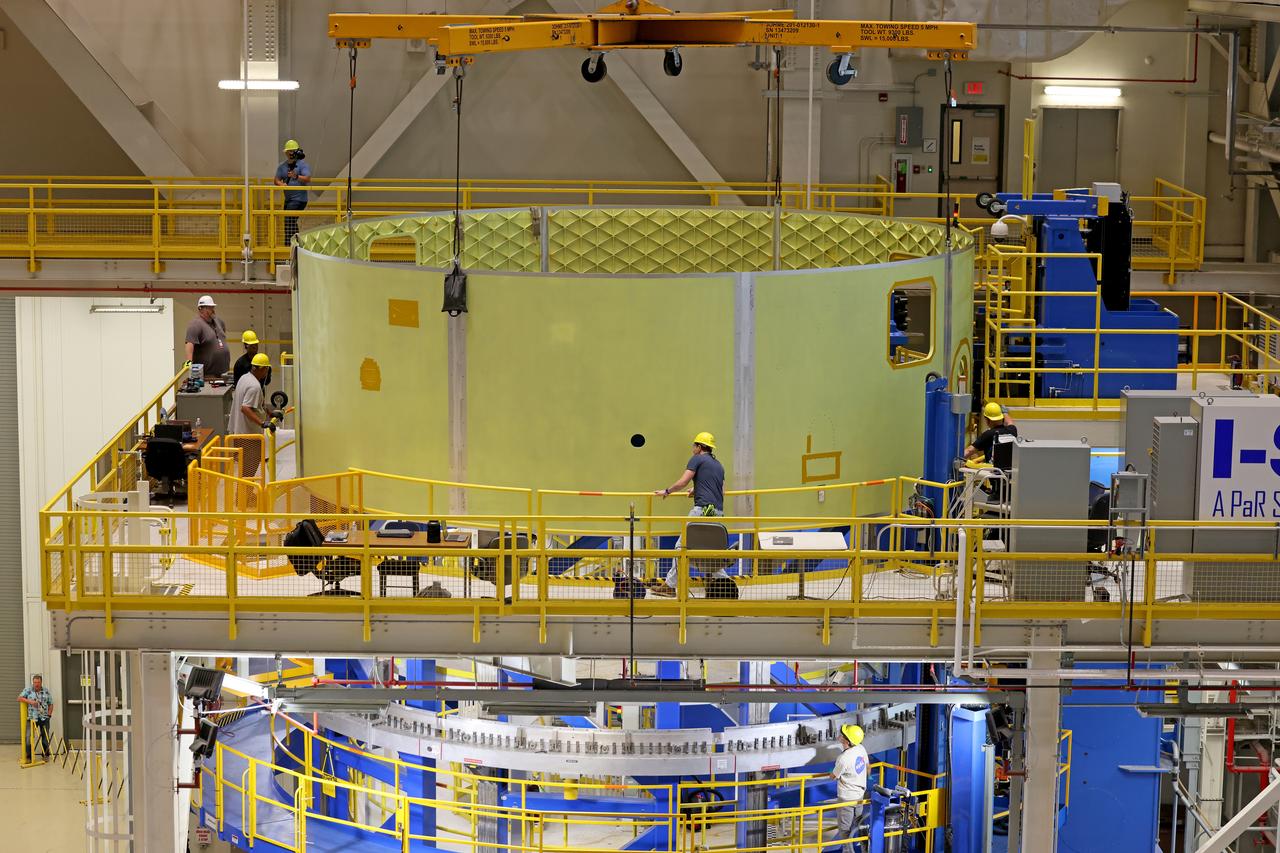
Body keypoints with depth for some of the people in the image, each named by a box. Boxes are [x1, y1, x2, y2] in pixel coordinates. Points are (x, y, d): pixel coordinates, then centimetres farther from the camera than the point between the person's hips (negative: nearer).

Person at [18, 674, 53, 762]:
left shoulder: (46, 692, 8)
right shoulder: (28, 690, 2)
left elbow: (50, 704, 13)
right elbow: (19, 698, -4)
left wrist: (49, 714, -1)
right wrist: (29, 701, -17)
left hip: (44, 718, 2)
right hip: (32, 718, -2)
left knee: (45, 737, 5)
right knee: (29, 737, -6)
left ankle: (46, 755, 16)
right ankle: (28, 757, -1)